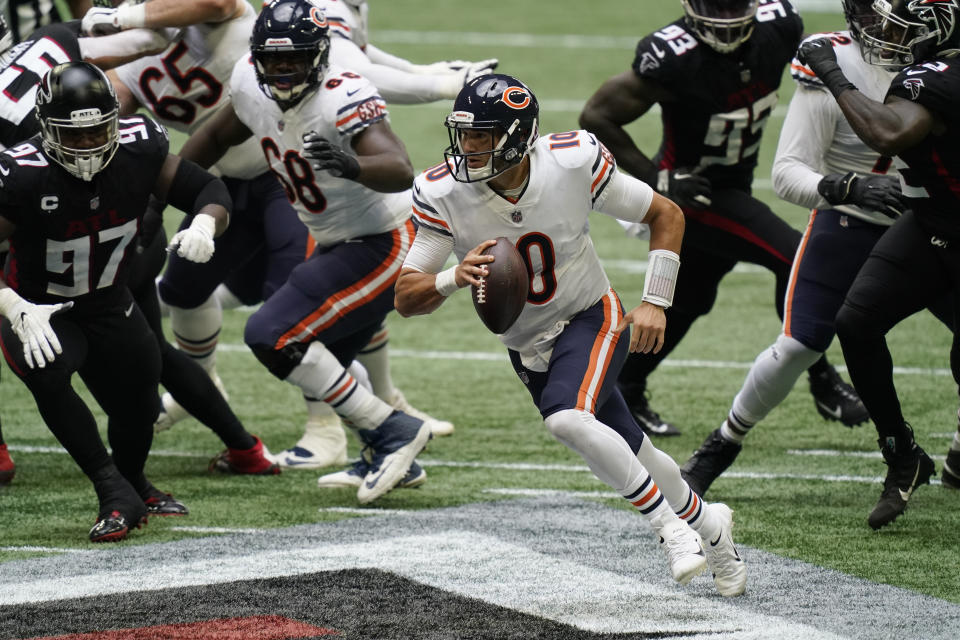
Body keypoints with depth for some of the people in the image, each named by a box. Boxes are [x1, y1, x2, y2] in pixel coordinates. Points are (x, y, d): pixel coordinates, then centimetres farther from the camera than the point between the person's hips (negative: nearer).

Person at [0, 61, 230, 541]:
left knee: (137, 408, 10)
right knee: (46, 373, -34)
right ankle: (114, 491, -22)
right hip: (40, 314, -4)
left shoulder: (137, 150, -19)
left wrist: (204, 224, -32)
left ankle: (132, 484, 46)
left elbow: (207, 189, -8)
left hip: (108, 306, 4)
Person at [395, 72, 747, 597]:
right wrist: (453, 279, -40)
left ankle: (669, 524, -15)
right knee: (628, 453, 13)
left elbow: (666, 215, -8)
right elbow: (405, 298, -18)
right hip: (526, 348, 4)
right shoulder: (443, 194, -19)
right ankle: (705, 523, 41)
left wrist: (655, 303, -14)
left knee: (566, 420, -32)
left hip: (591, 319, -4)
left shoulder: (573, 164, -23)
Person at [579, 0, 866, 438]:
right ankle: (822, 384, -7)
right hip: (692, 190, -7)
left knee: (688, 301, 21)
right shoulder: (673, 58, -31)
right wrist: (657, 180, -22)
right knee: (794, 258, -19)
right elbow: (597, 117, -21)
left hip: (734, 189, 7)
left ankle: (623, 395, 38)